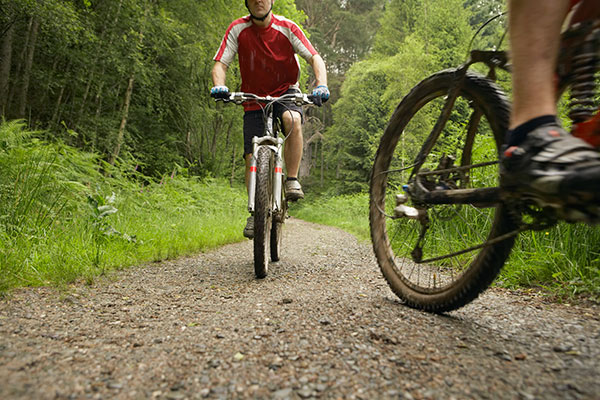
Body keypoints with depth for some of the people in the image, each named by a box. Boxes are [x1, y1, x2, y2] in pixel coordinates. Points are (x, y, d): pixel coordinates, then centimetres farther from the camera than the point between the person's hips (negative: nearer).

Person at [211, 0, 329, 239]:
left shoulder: (286, 28, -8)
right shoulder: (238, 29, -7)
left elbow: (314, 58, -13)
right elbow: (220, 64, -10)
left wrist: (321, 85, -31)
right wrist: (219, 86, -32)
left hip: (285, 93, -1)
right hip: (253, 99, 1)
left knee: (293, 119, -37)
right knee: (252, 158, -7)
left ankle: (292, 180, -21)